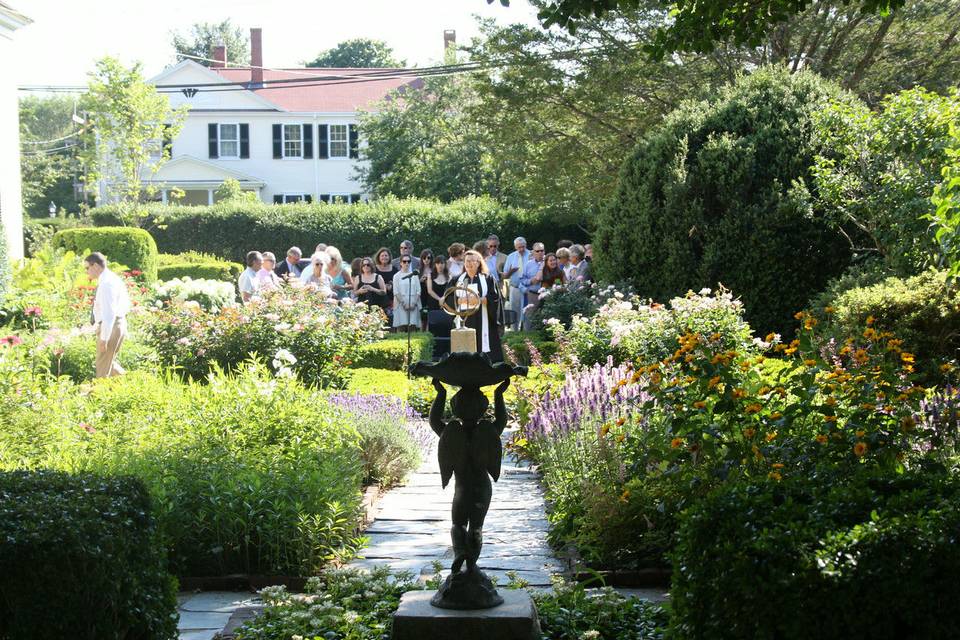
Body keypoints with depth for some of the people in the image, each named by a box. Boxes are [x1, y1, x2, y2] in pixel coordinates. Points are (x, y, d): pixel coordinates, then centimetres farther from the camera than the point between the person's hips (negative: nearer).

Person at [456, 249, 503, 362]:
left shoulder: (487, 279, 4)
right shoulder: (460, 279, 14)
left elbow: (494, 298, -4)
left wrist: (480, 300, -19)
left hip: (482, 320, -2)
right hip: (464, 319, 2)